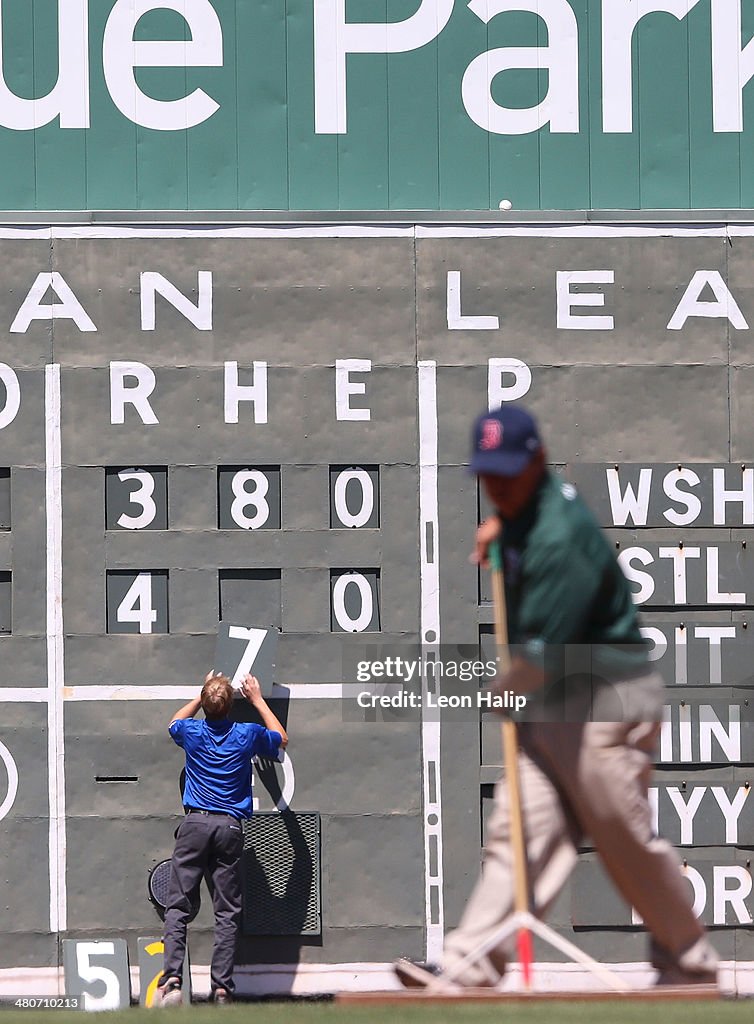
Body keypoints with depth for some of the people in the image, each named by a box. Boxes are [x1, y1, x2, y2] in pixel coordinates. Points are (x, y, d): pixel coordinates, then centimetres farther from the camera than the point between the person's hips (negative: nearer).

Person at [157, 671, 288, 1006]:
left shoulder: (192, 732, 4)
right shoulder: (248, 734, 3)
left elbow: (174, 723, 32)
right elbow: (281, 739, 27)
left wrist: (202, 696, 38)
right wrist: (257, 700, 33)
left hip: (195, 824, 0)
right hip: (230, 827, 0)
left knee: (178, 907, -2)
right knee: (227, 913, 2)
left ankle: (172, 980, -17)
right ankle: (221, 988, -4)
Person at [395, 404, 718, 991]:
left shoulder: (559, 538, -24)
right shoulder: (528, 508, 6)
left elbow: (541, 655, -25)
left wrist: (504, 690, -4)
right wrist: (498, 523, 16)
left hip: (604, 701, -10)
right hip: (546, 706, 10)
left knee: (629, 841, 0)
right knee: (520, 831, 1)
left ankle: (691, 964, 16)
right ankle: (471, 964, -6)